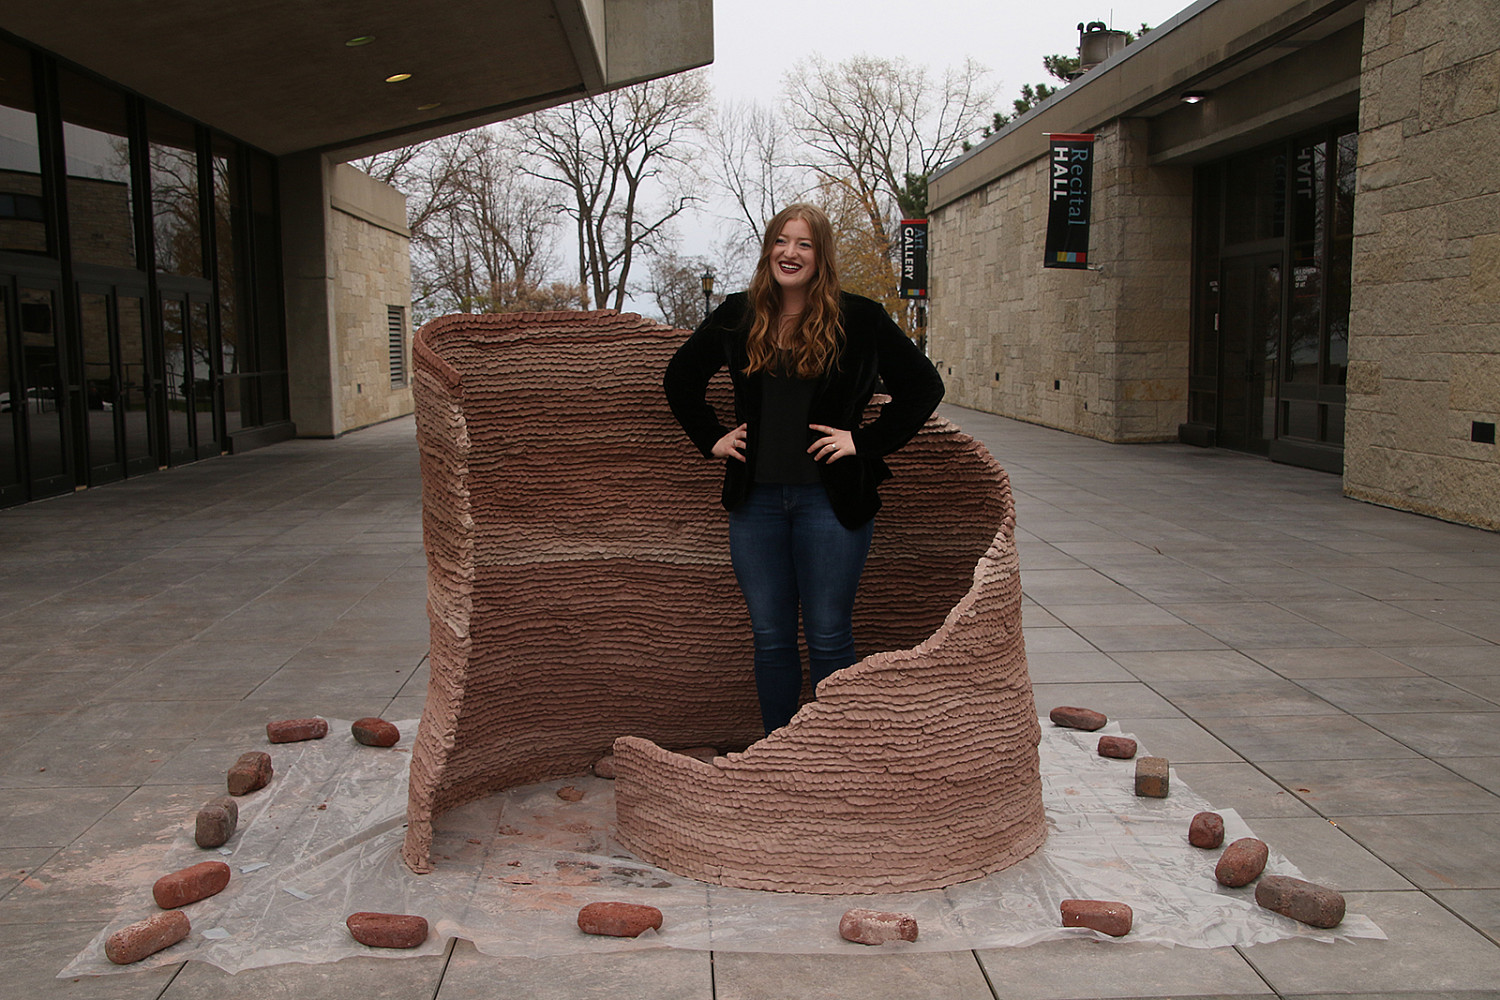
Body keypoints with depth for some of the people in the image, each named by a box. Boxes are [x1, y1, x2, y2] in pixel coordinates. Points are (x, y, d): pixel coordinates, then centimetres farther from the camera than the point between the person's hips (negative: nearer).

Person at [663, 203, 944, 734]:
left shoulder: (860, 319, -1)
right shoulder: (738, 316, 8)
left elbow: (924, 386, 2)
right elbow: (680, 378, 21)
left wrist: (866, 441, -5)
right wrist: (711, 440, 11)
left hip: (830, 500, -3)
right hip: (756, 500, 3)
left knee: (828, 639, 2)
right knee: (770, 638, 10)